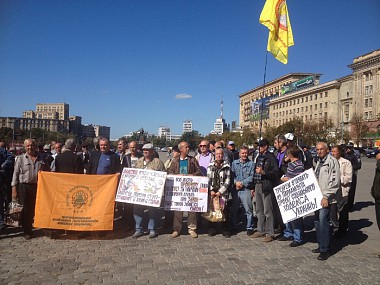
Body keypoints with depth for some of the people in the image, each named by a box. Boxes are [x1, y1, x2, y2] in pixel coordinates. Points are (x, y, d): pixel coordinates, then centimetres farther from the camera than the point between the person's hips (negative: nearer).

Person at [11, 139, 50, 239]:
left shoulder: (42, 157, 10)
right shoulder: (21, 158, 5)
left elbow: (48, 171, 17)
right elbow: (15, 174, 3)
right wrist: (14, 189, -1)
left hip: (39, 186, 1)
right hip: (25, 187, -1)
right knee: (27, 209, 3)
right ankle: (27, 231, 15)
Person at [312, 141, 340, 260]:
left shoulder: (332, 161, -10)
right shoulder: (319, 162, 18)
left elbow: (335, 181, -16)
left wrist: (326, 197, -18)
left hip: (326, 198, -9)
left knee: (323, 222, -9)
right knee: (318, 222, 13)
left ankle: (324, 250, 0)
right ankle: (321, 245, 24)